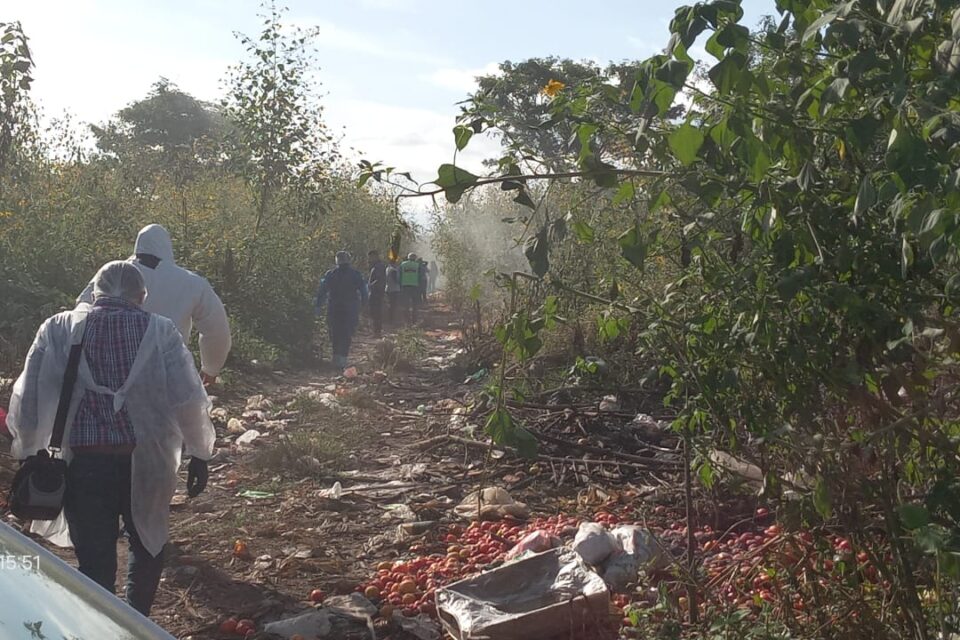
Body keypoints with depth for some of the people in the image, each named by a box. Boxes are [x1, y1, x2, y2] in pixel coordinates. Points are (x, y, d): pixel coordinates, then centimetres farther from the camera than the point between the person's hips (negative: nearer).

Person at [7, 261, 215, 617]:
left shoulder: (57, 329, 3)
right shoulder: (160, 330, -1)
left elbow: (27, 398, 4)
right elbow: (188, 398, -5)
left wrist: (27, 452, 17)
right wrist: (199, 454, 6)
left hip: (83, 459, 0)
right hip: (146, 459, 1)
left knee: (95, 559, 9)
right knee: (148, 545, 22)